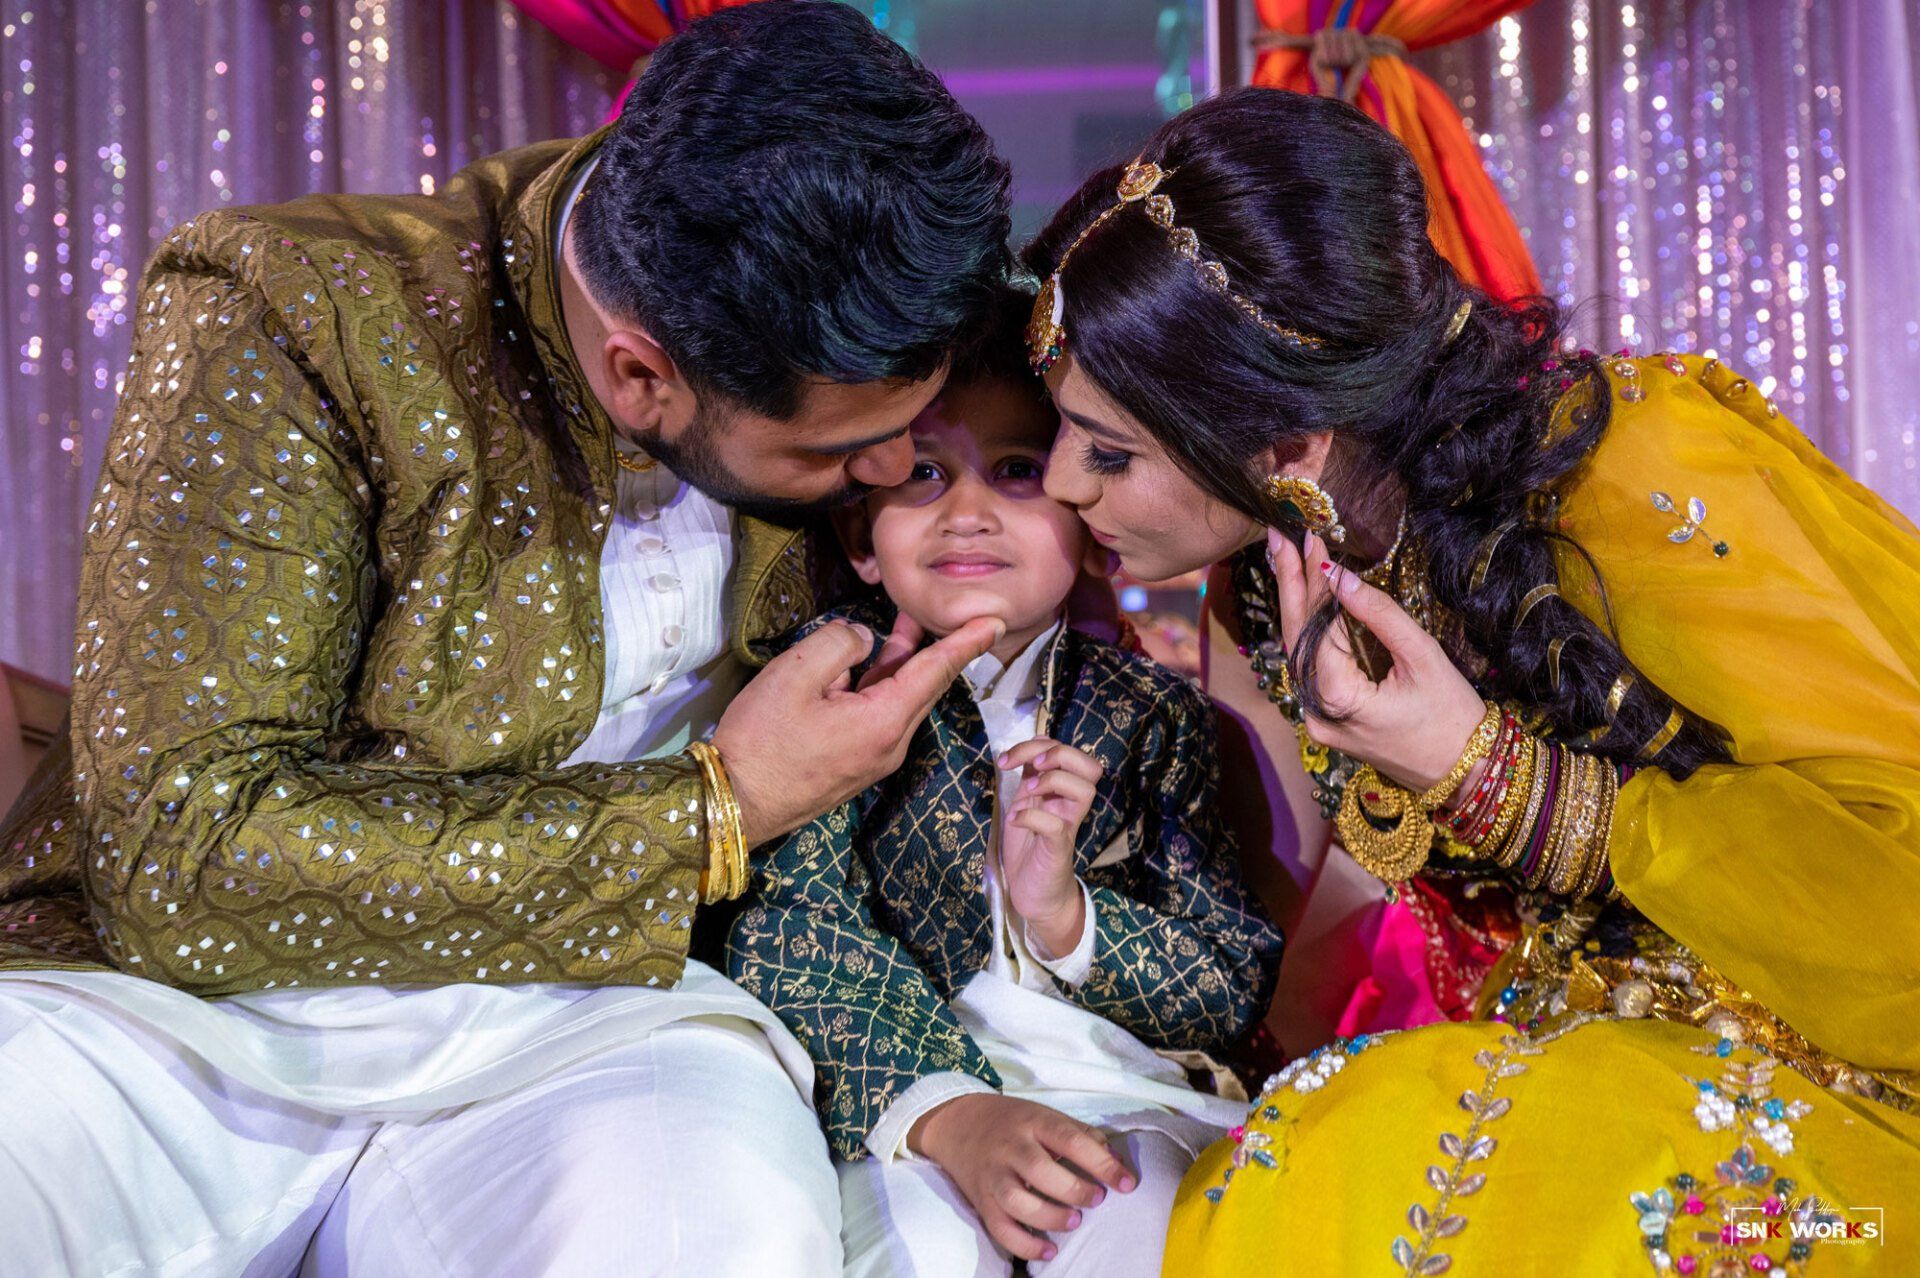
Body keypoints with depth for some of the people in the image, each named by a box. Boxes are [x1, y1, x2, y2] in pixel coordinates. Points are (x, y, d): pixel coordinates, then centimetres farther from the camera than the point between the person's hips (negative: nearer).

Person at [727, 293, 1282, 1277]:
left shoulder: (1154, 716, 8)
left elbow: (1236, 994, 5)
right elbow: (779, 937, -9)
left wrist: (1066, 916, -15)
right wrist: (944, 1111, -25)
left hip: (1121, 1091, 2)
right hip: (890, 1112, -1)